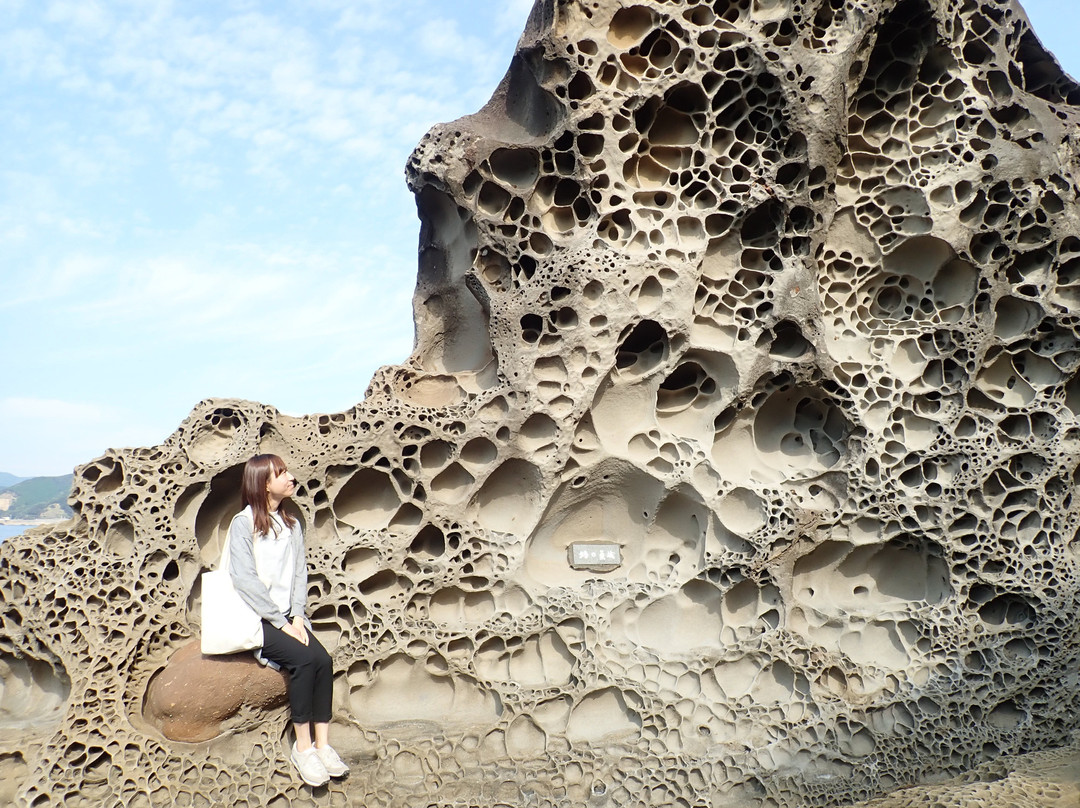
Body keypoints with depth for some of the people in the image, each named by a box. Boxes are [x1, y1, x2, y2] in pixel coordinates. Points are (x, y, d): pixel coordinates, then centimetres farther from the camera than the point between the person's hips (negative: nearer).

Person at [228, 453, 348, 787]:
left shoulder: (292, 524, 14)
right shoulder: (243, 523, -6)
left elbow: (300, 573, 9)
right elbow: (245, 580, -13)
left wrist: (298, 616, -7)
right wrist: (281, 623, -16)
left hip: (288, 616, 5)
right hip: (256, 619, -5)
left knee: (323, 659, -22)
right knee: (304, 658, -28)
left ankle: (322, 743, -17)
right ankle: (302, 746, -17)